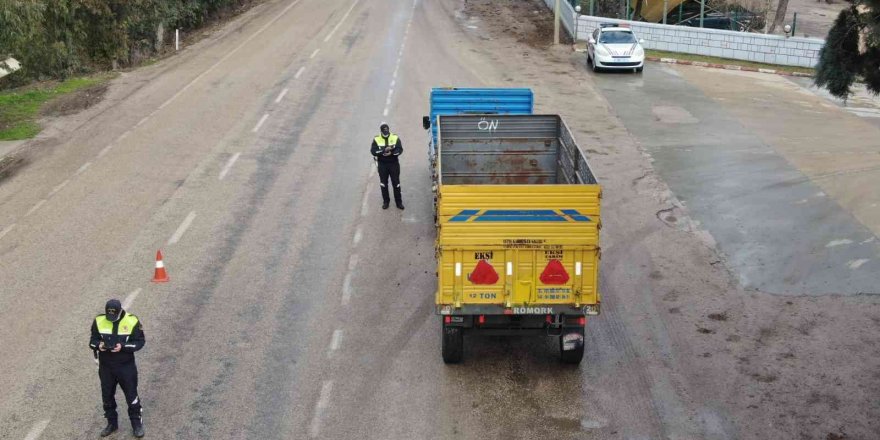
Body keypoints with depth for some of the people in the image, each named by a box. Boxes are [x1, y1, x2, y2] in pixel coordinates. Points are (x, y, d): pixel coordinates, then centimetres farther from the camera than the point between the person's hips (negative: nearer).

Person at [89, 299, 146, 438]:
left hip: (126, 366, -3)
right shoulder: (99, 321, -7)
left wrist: (123, 346, -25)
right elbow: (93, 340, 3)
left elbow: (139, 342, -11)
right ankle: (112, 423, 33)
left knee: (131, 395, 4)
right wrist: (98, 345, -20)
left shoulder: (132, 321, -15)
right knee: (107, 396, 15)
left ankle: (137, 424, 20)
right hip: (105, 367, 3)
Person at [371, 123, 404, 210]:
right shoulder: (376, 139, -2)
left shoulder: (395, 138, -2)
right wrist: (384, 151, -25)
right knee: (383, 184, 9)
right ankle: (385, 201, 22)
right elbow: (373, 151, -13)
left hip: (394, 164, -1)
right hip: (382, 164, 1)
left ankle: (399, 202, 12)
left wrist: (391, 152, -27)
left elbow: (400, 150, -10)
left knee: (396, 183, 2)